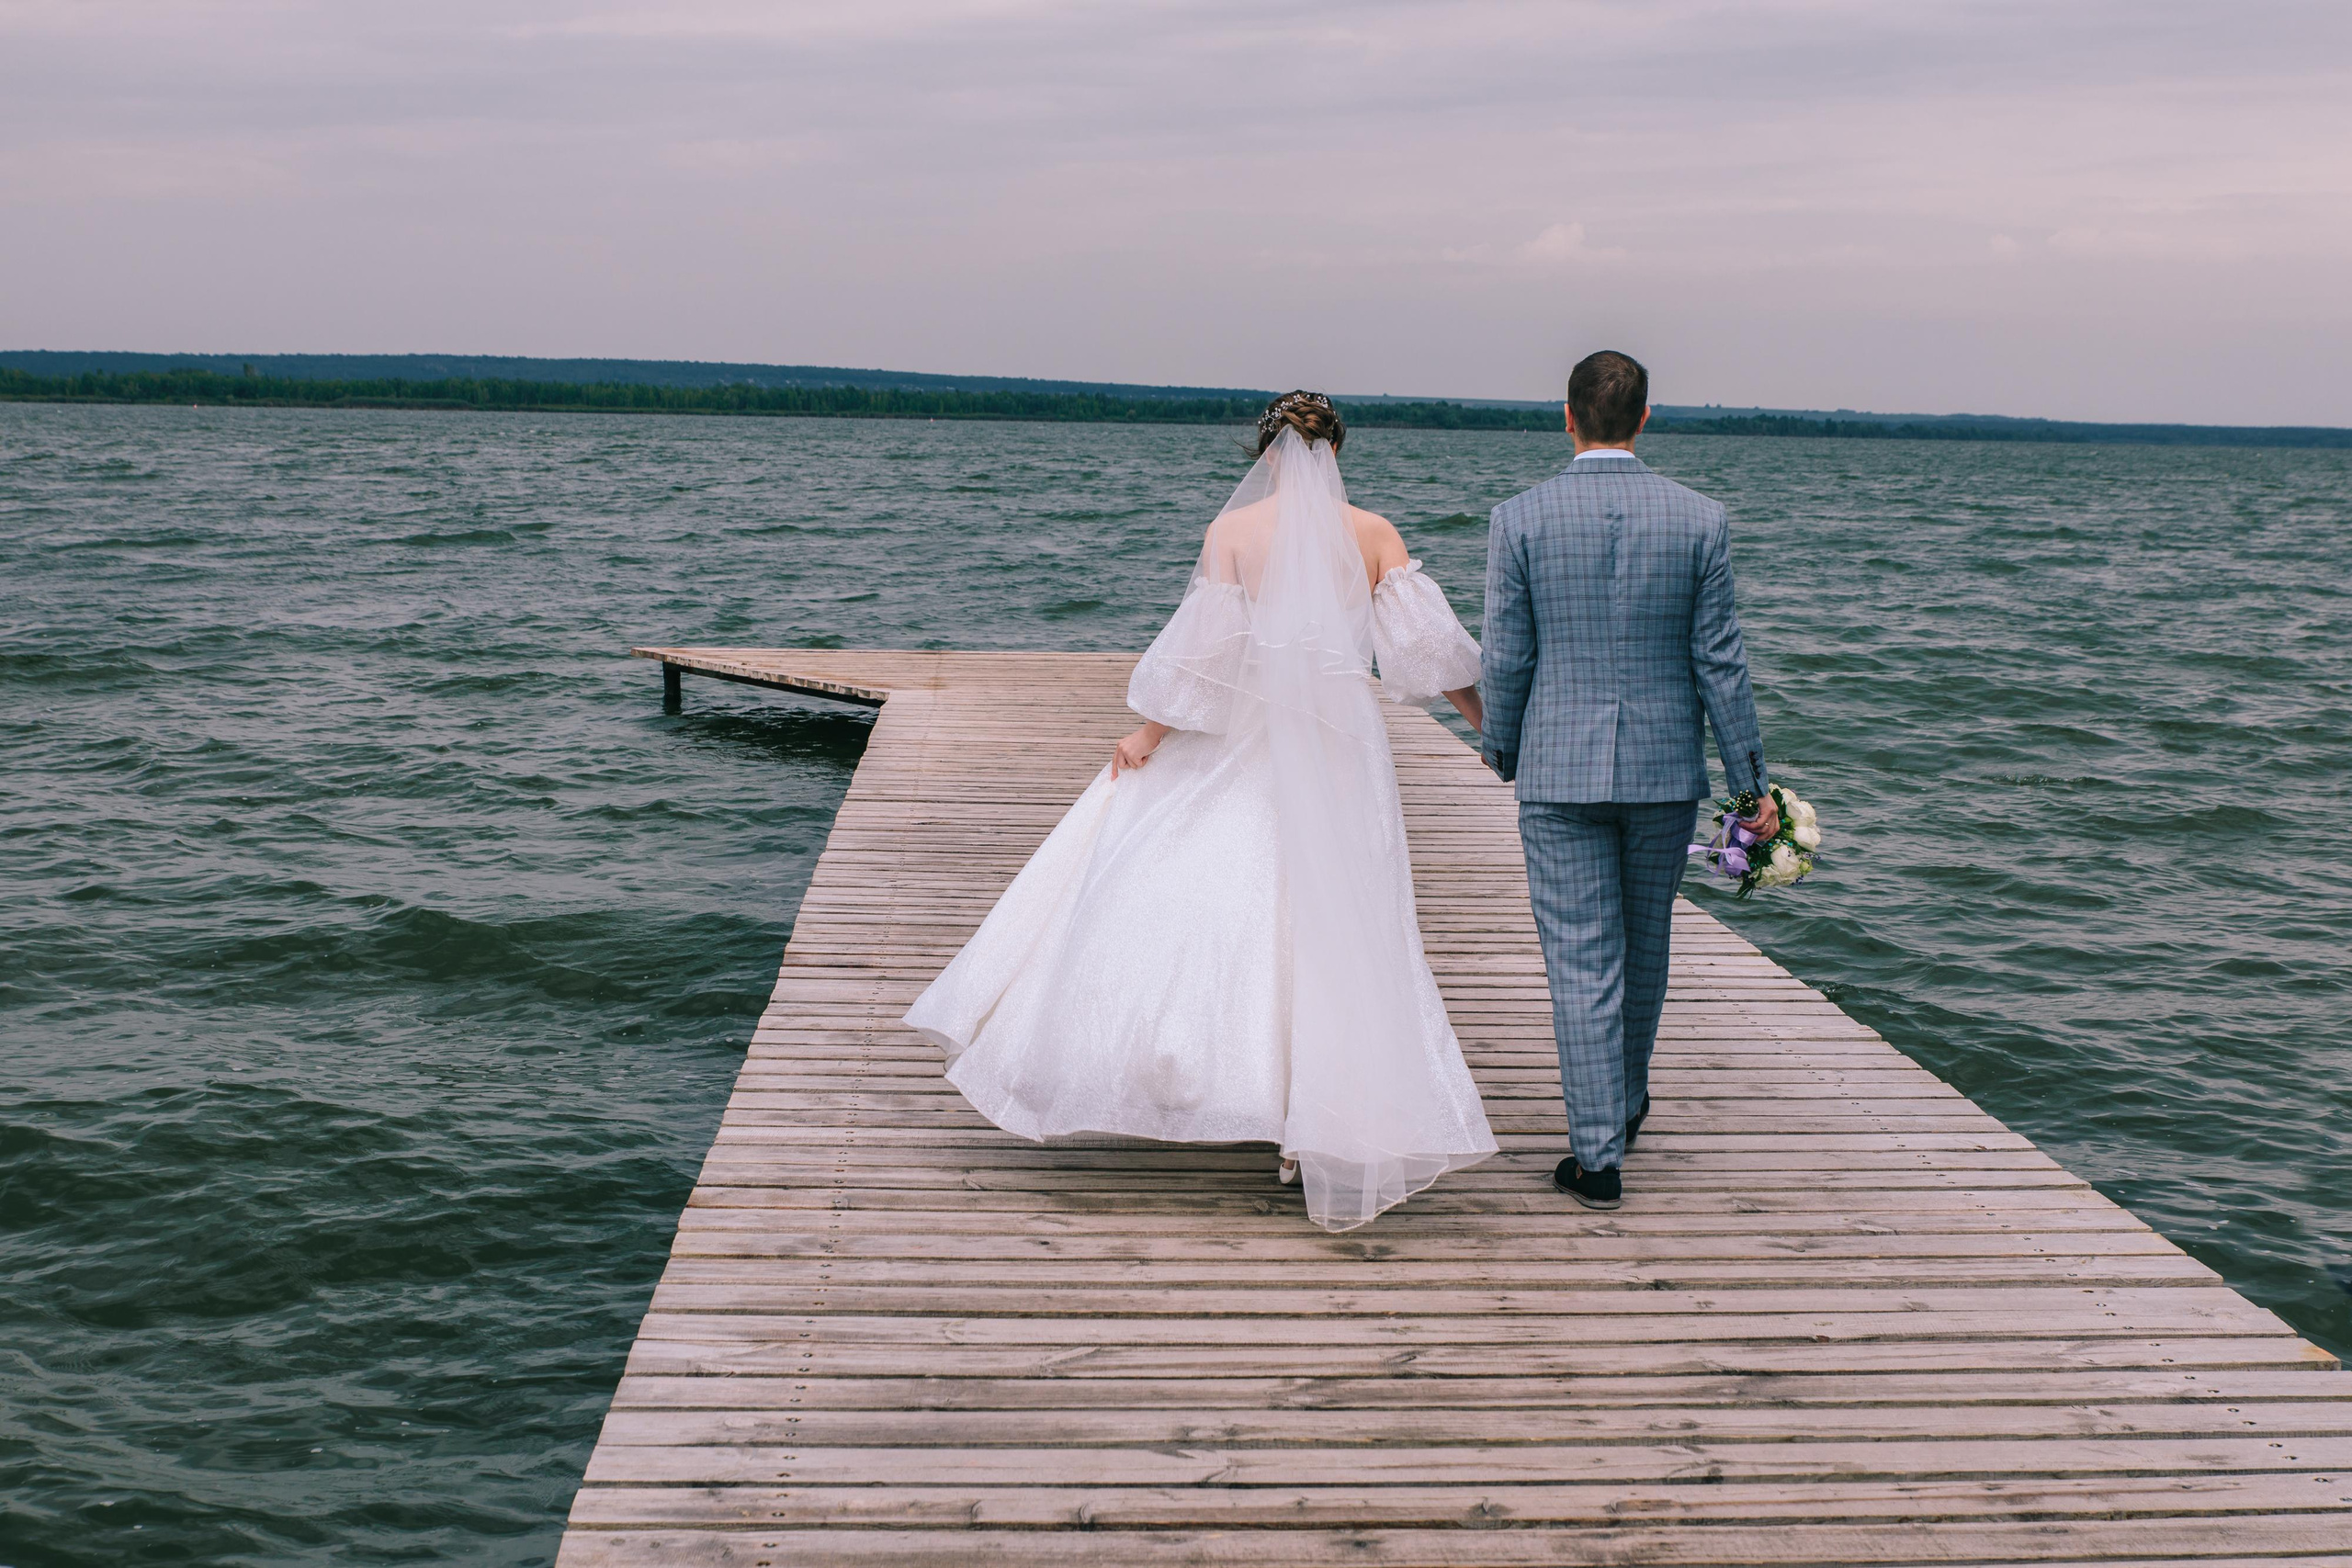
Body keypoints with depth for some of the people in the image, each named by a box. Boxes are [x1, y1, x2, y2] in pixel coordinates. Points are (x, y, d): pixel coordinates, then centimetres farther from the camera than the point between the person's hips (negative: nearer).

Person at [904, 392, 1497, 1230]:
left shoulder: (1233, 528, -4)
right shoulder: (1372, 533, 0)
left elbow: (1205, 649, -8)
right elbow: (1427, 644, -2)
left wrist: (1149, 734, 2)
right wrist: (1489, 720, 11)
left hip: (1242, 747, -1)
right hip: (1340, 752, 1)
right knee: (1335, 936, 4)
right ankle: (1328, 1133, 5)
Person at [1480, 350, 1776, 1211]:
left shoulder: (1521, 517, -8)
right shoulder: (1699, 519, -4)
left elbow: (1507, 659, -5)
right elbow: (1719, 662, -3)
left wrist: (1500, 750, 13)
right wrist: (1752, 783, 4)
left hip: (1559, 769, -2)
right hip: (1666, 769, 2)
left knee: (1582, 963, 2)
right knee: (1644, 946, 20)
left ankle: (1599, 1154, 2)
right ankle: (1625, 1103, 40)